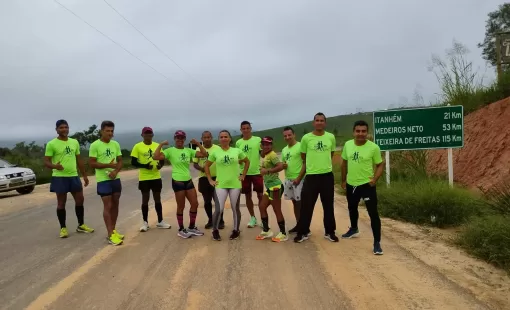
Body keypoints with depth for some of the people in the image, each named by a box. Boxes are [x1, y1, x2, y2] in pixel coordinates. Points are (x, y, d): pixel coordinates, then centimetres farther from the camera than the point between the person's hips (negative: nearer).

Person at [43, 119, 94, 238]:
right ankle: (63, 228, 15)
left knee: (80, 200, 8)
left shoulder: (75, 142, 9)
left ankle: (81, 225, 22)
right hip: (59, 177, -5)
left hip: (74, 176, 5)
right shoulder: (51, 144, -7)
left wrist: (84, 175, 15)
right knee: (61, 203, 3)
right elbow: (46, 162, -8)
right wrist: (55, 166, -31)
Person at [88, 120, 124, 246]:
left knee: (115, 205, 11)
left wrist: (115, 171, -10)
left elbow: (120, 161, 9)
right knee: (107, 206, -5)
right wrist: (109, 165, -20)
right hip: (103, 180, -6)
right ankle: (110, 235, -1)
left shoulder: (116, 144, 7)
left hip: (116, 179, 6)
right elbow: (91, 164, -12)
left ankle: (113, 230, 23)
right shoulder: (95, 145, -9)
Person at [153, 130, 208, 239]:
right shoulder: (170, 150, -7)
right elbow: (156, 157, -20)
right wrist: (161, 144, -18)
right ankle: (181, 230, 19)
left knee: (195, 204, 8)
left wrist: (197, 143, -2)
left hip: (188, 181, 6)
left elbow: (204, 154, 2)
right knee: (181, 207, 3)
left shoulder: (188, 150, 6)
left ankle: (192, 227, 25)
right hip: (178, 181, -6)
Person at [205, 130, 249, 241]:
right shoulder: (215, 153, 0)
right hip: (220, 185, -1)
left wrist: (243, 175, 6)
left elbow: (247, 162, 14)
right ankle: (215, 230, 15)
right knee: (219, 209, -7)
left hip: (235, 184, 1)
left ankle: (236, 230, 27)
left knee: (235, 208, 10)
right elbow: (207, 166, 10)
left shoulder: (237, 151, 0)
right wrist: (210, 180, 3)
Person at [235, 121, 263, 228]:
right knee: (248, 196, 9)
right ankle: (253, 218, 23)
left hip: (257, 172, -2)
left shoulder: (258, 140, -4)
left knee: (260, 195, 3)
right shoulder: (238, 143, 4)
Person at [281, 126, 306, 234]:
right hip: (288, 180, 7)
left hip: (299, 179, -7)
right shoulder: (284, 150, 14)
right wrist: (283, 165, -1)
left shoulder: (300, 146, -9)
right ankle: (298, 225, 23)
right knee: (295, 203, 13)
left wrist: (299, 178, -18)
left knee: (301, 203, -3)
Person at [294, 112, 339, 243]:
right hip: (311, 176, -2)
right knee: (306, 205, 3)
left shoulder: (331, 137, 1)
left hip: (327, 175, 2)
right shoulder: (306, 138, -5)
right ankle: (303, 232, 16)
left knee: (328, 205, 10)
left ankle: (330, 232, 24)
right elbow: (303, 157, 7)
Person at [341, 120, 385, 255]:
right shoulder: (347, 145, -3)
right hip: (351, 184, 5)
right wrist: (343, 180, 13)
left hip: (367, 185, -5)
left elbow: (380, 165, -5)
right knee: (352, 209, 24)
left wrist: (375, 179, -20)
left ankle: (377, 243, 3)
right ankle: (354, 229, 50)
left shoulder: (373, 147, -14)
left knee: (373, 213, -7)